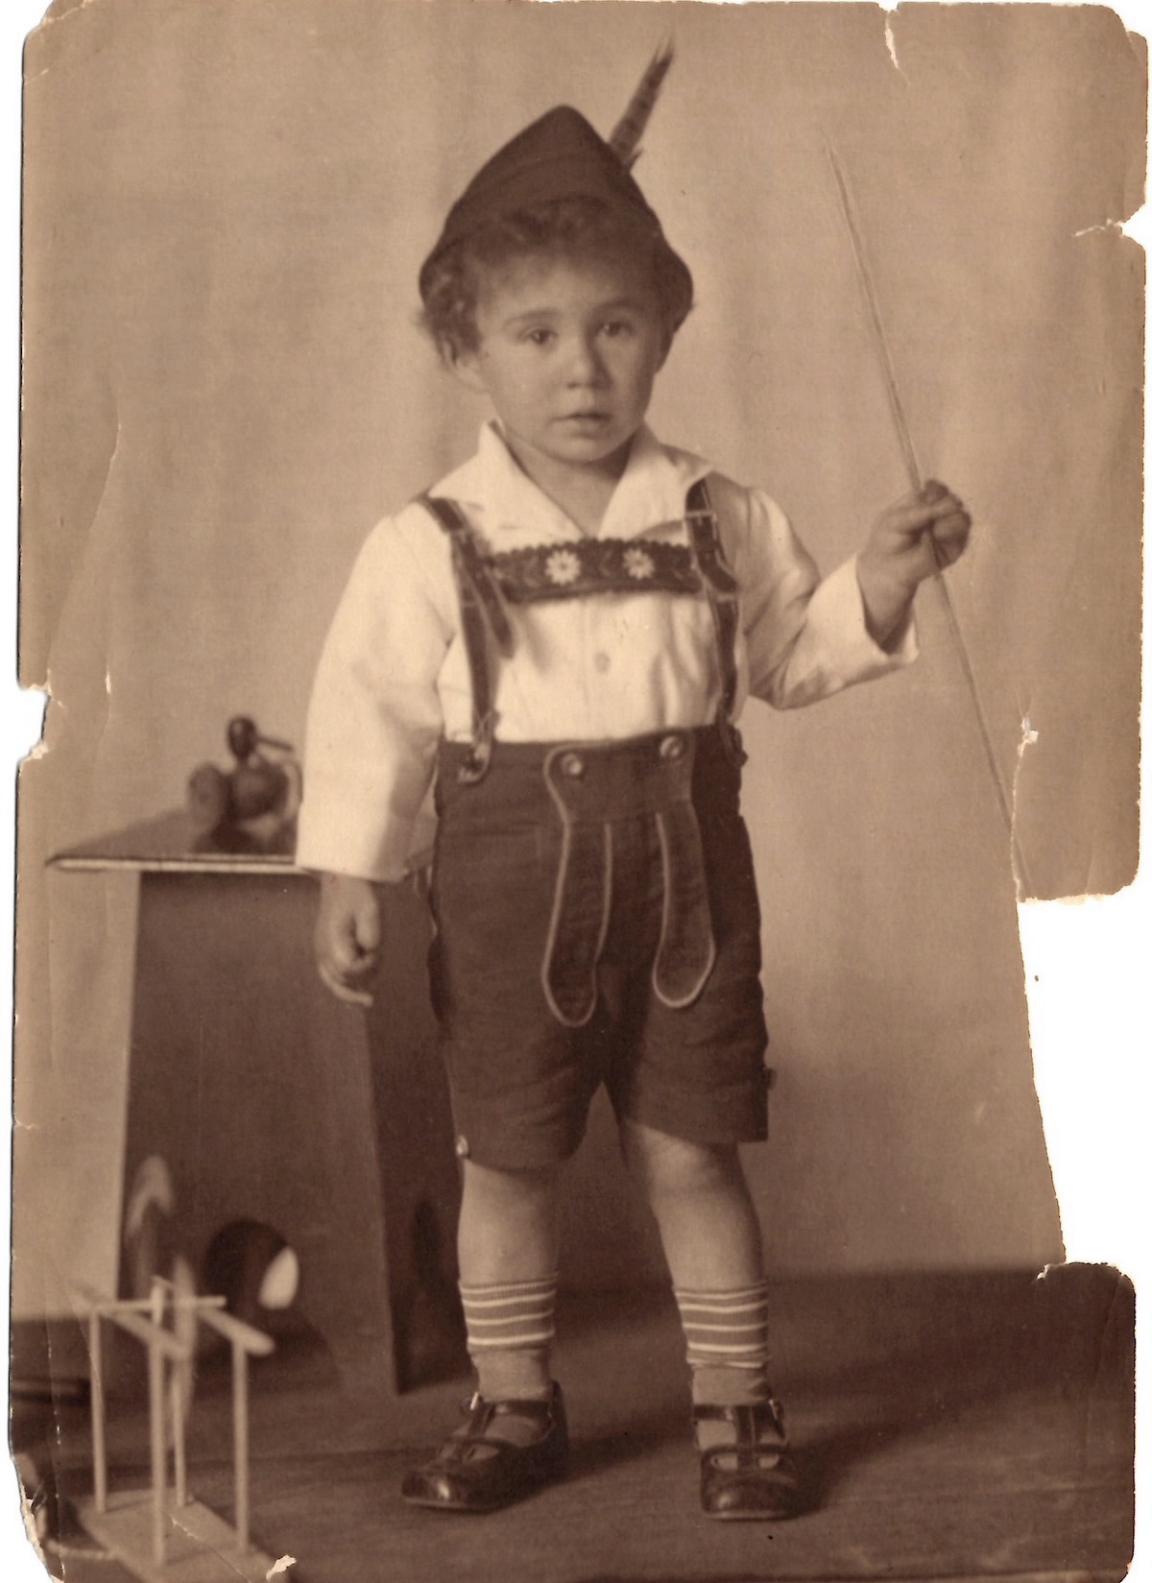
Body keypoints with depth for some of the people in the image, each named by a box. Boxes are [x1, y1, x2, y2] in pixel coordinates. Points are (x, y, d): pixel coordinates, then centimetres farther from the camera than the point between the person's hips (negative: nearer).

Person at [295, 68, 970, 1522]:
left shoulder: (720, 521, 2)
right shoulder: (431, 546, -5)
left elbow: (790, 655, 12)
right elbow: (368, 714, -3)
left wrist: (878, 583, -5)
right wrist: (348, 879, -6)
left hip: (685, 865, 1)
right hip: (512, 869, -1)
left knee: (690, 1153, 6)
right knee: (504, 1162, 9)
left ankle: (734, 1409, 20)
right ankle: (514, 1406, 26)